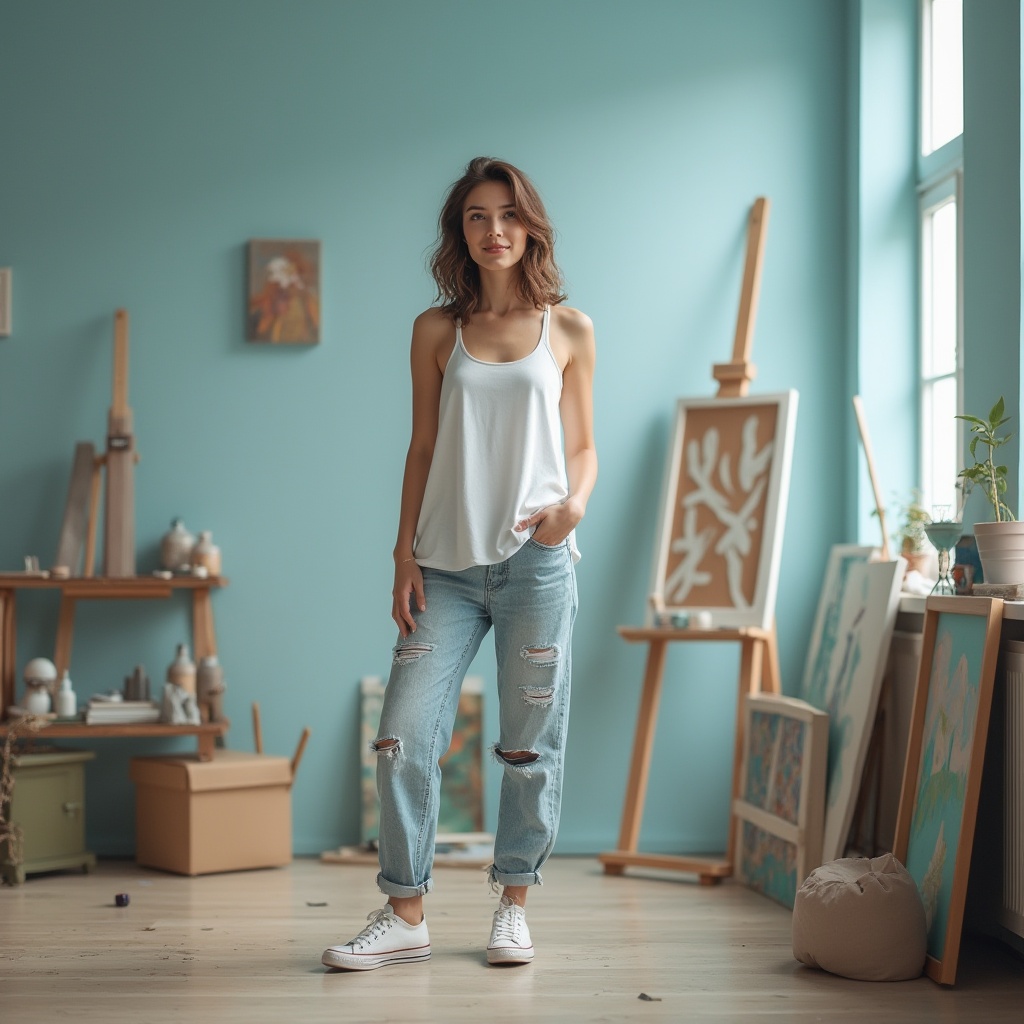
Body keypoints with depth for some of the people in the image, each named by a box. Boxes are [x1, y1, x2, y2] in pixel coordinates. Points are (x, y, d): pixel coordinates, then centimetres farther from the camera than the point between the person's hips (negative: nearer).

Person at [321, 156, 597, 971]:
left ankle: (514, 904, 17)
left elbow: (582, 446, 10)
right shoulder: (436, 330, 9)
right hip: (448, 562, 1)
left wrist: (576, 501, -11)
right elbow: (423, 449, 11)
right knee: (404, 735, -6)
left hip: (536, 560, -1)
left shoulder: (569, 330, 7)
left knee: (531, 743, 3)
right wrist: (404, 556, 5)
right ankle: (406, 914, 4)